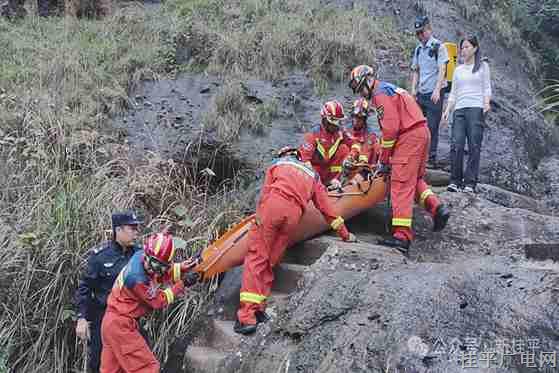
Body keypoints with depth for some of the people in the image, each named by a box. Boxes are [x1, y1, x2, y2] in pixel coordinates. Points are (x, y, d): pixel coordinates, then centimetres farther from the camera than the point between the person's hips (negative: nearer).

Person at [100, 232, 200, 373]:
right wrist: (182, 284, -12)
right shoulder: (137, 278, -28)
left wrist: (182, 268, -7)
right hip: (121, 325, -9)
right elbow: (159, 301, -13)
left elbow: (164, 275, 8)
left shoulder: (141, 256, -6)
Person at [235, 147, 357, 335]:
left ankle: (247, 316, -10)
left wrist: (259, 216, 5)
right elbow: (326, 208, 32)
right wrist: (345, 234, 39)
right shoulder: (313, 174, 34)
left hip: (273, 205, -2)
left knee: (257, 257, -3)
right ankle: (259, 310, 8)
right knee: (269, 262, 13)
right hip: (294, 213, 3)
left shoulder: (277, 164, 29)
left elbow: (266, 191, 13)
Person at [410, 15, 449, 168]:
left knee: (432, 127, -5)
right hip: (421, 94, 6)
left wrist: (437, 90, -20)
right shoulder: (418, 49, 15)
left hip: (434, 94, -6)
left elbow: (442, 70, -12)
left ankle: (432, 158, 1)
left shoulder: (439, 47, -5)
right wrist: (413, 89, 9)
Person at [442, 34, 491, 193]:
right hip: (459, 109, 3)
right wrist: (447, 110, 8)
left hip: (476, 109, -3)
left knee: (474, 147, -8)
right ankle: (455, 181, -6)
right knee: (456, 145, -10)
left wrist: (487, 103, -13)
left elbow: (487, 87, 5)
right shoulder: (458, 70, 22)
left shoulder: (483, 66, 12)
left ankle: (470, 183, -8)